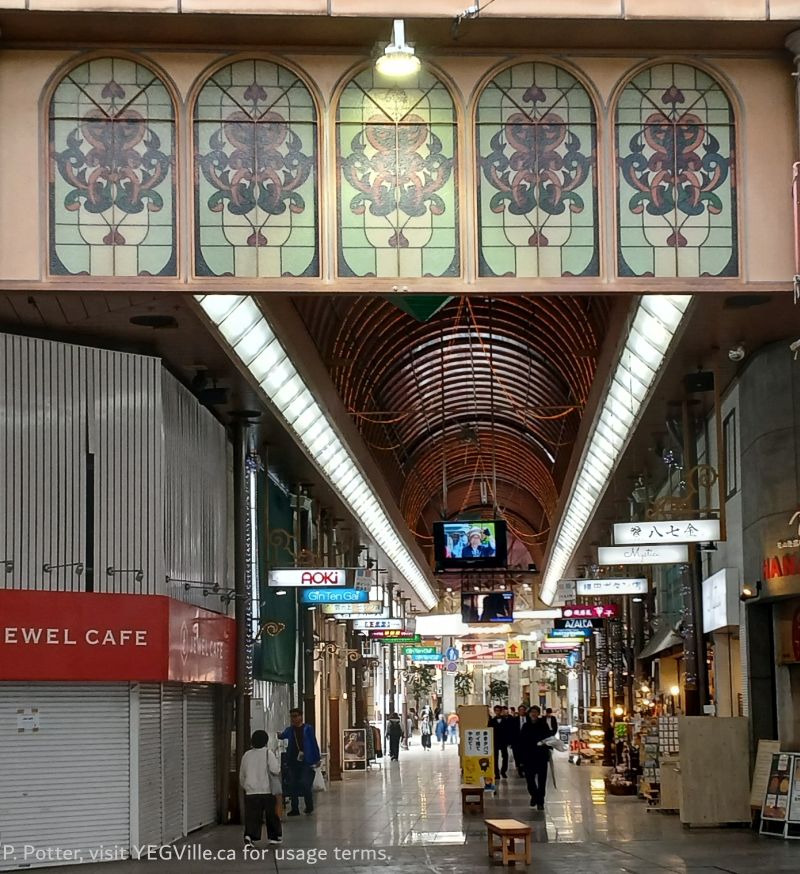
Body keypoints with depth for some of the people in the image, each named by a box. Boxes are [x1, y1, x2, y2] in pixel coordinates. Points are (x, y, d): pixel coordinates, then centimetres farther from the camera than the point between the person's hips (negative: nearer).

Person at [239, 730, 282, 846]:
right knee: (271, 815, 15)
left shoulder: (246, 755, 8)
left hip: (250, 792, 2)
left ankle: (249, 836, -21)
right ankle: (274, 836, 24)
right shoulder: (268, 753, -4)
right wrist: (276, 760, 6)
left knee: (251, 816, -1)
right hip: (266, 790, -2)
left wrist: (244, 787, 32)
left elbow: (242, 775, 16)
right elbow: (275, 770, -13)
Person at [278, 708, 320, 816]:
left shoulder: (307, 729, -1)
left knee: (305, 783, -10)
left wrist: (317, 759, -3)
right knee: (293, 785, 6)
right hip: (293, 761, 4)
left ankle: (309, 806, 9)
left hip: (306, 761, -4)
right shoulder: (289, 729, 12)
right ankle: (295, 808, 14)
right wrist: (279, 735, -25)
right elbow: (283, 735, 0)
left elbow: (314, 743, 0)